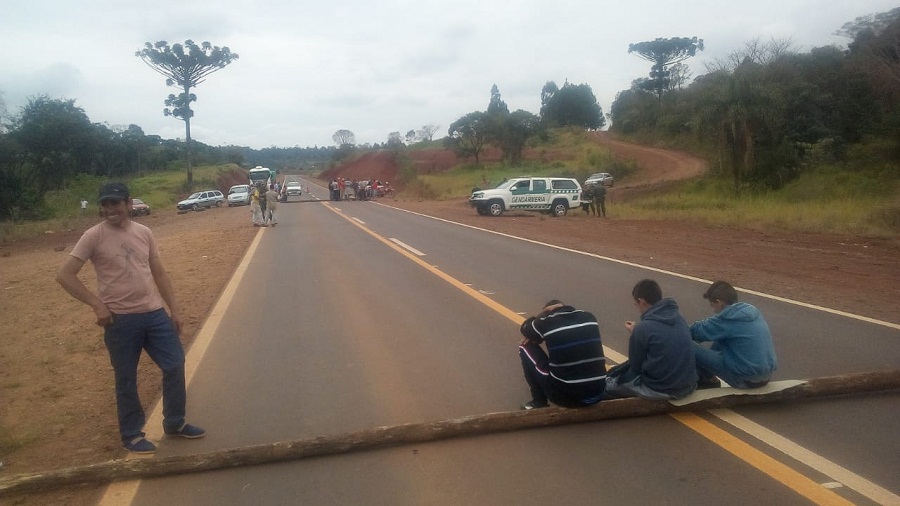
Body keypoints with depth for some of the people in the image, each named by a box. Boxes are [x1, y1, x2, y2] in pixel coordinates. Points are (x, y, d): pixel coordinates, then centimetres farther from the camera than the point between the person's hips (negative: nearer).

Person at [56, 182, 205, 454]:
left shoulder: (144, 232, 6)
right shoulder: (93, 236, -8)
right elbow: (64, 275, -8)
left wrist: (174, 309, 10)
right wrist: (97, 305, -15)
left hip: (155, 313, 5)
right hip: (120, 320, -4)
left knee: (175, 365, 8)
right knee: (126, 379, 7)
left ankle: (175, 423, 27)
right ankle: (132, 434, 25)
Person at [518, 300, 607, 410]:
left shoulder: (547, 322, -6)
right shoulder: (589, 317, 7)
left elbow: (524, 329, 16)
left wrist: (544, 311, 16)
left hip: (565, 395, -5)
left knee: (525, 348, 14)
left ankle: (539, 401, 19)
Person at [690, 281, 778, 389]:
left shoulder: (728, 318, -16)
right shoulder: (752, 311, 9)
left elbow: (696, 331, -11)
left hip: (746, 379, -9)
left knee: (691, 349, -6)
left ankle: (709, 383, 18)